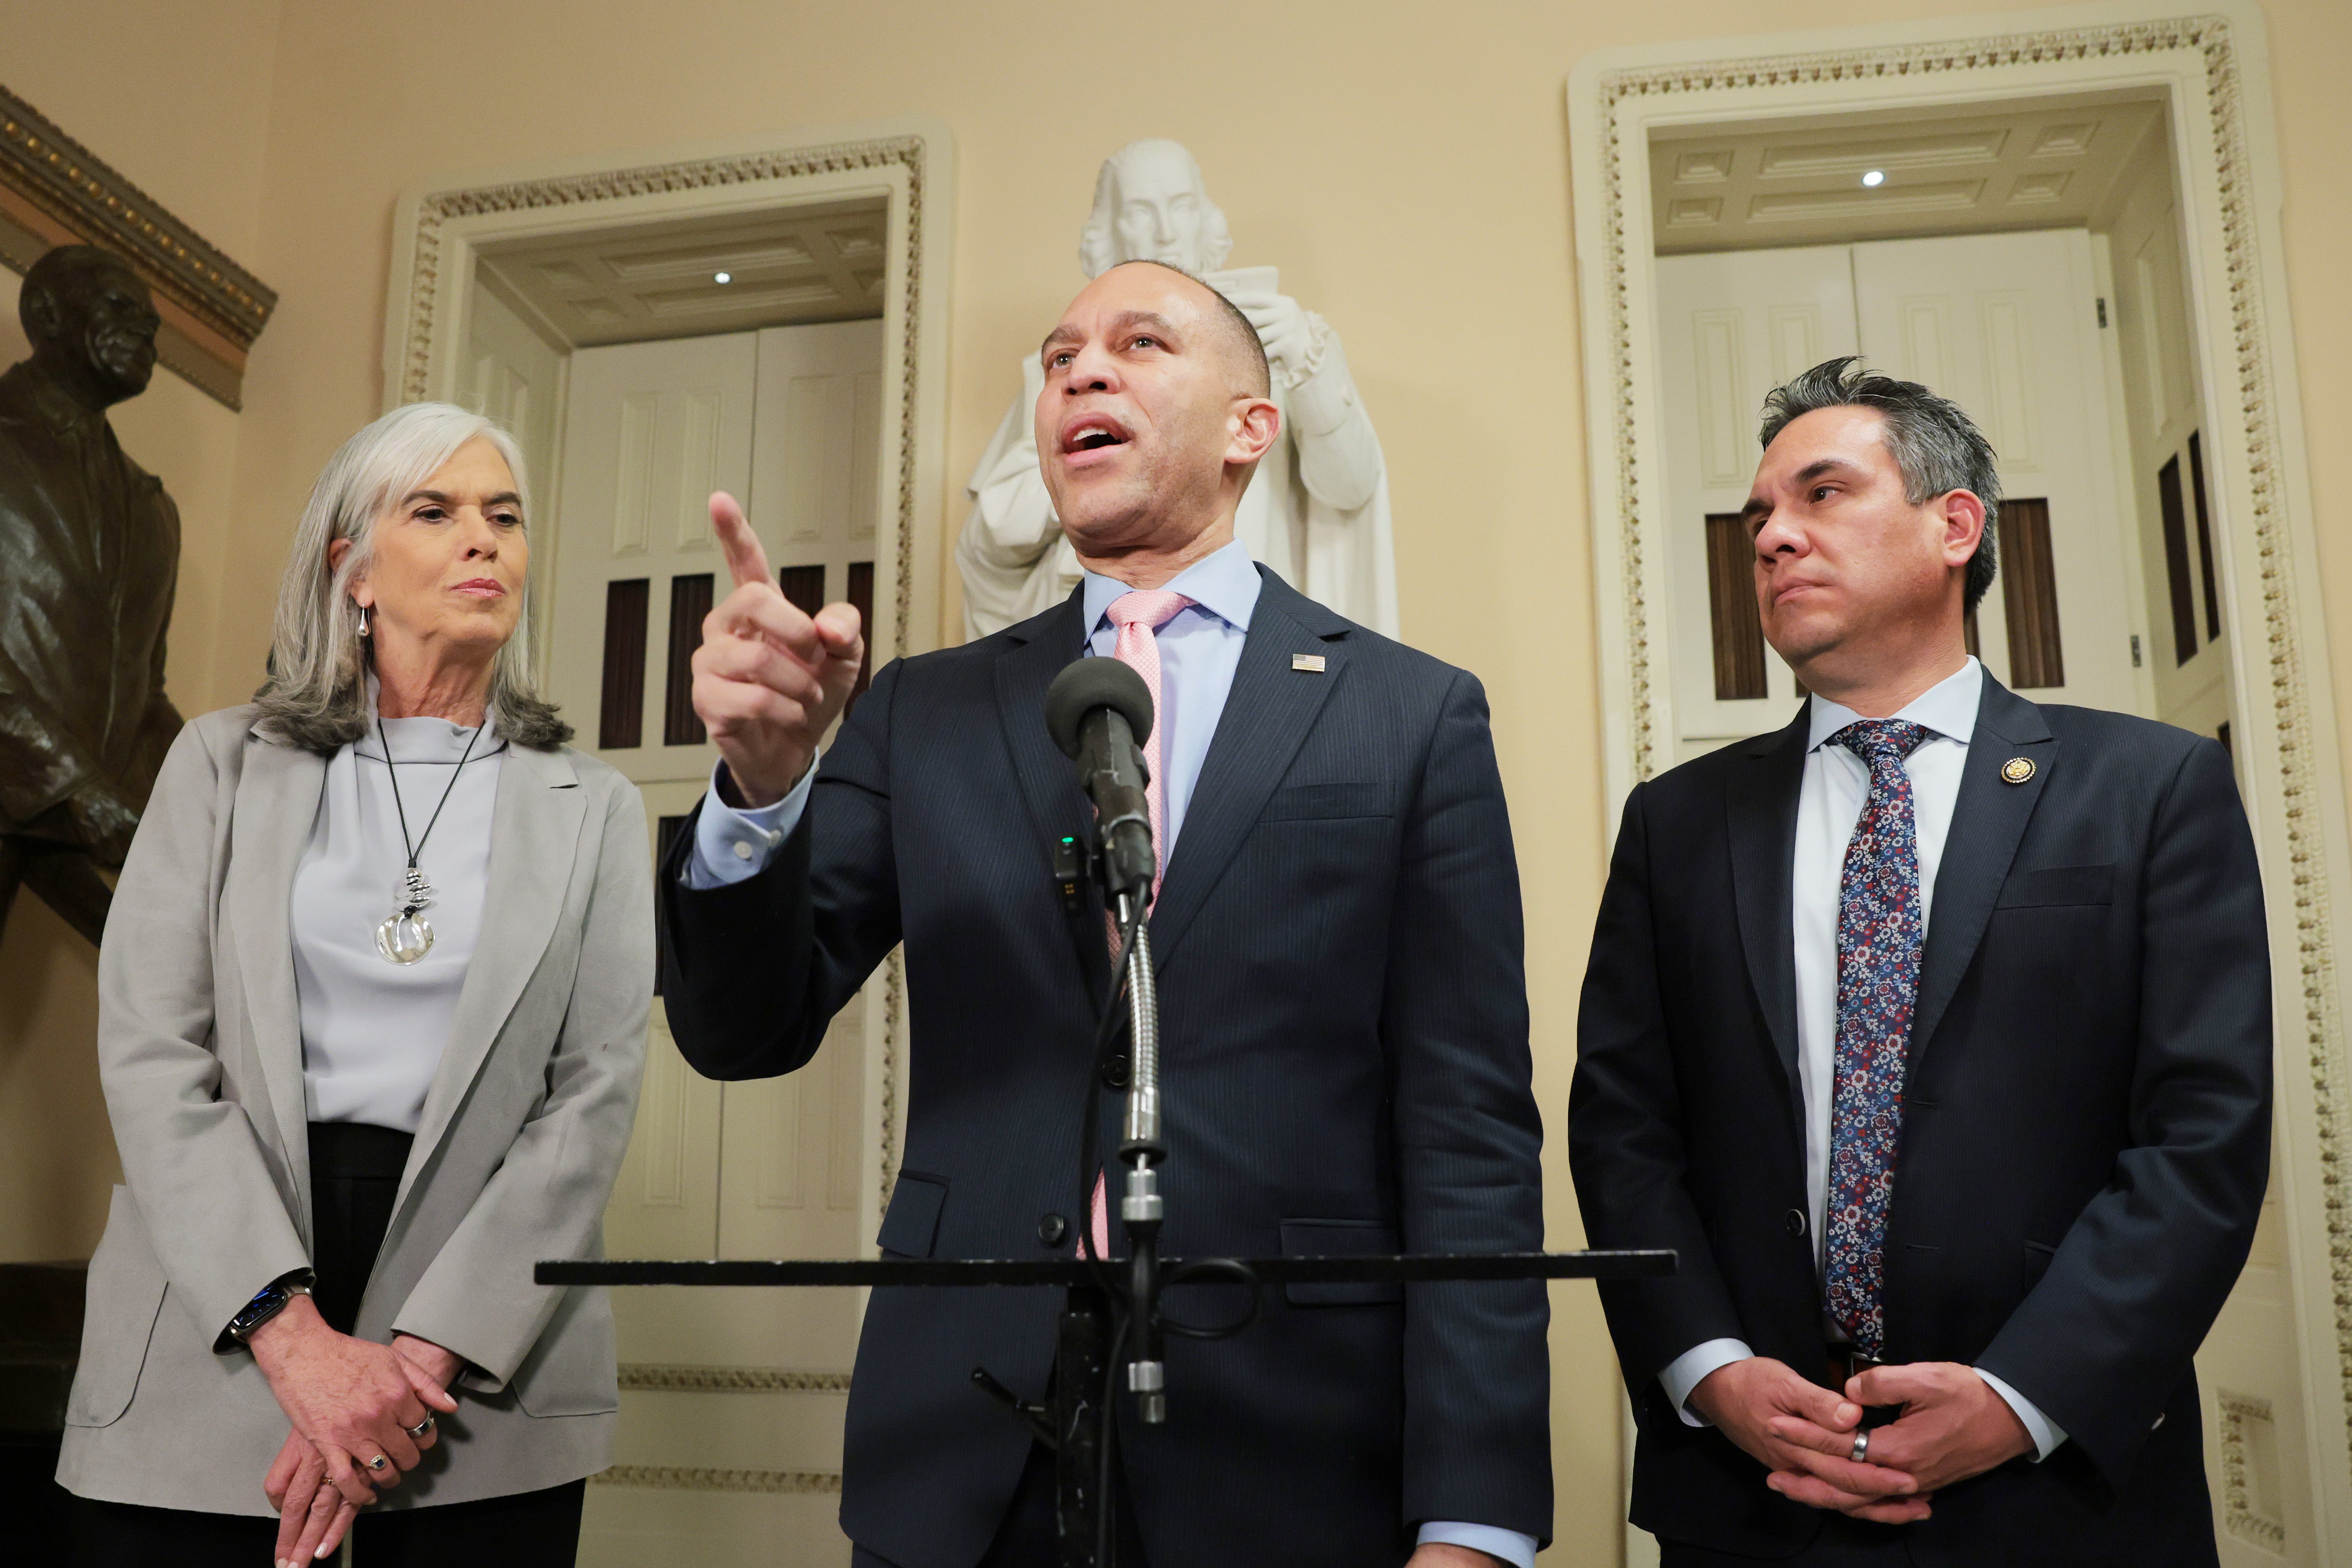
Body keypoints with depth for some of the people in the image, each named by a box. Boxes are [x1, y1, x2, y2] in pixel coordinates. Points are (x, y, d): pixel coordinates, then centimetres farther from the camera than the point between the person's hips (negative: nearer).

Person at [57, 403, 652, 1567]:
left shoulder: (591, 810, 6)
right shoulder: (224, 762, 6)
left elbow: (597, 1090, -2)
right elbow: (149, 1052, -2)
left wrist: (423, 1356, -12)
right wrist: (294, 1335, -13)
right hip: (211, 1351, 0)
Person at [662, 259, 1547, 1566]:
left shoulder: (1416, 714, 0)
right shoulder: (926, 713, 6)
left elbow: (1471, 1130, -4)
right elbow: (746, 1031, 2)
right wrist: (762, 780, -17)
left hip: (1286, 1460, -1)